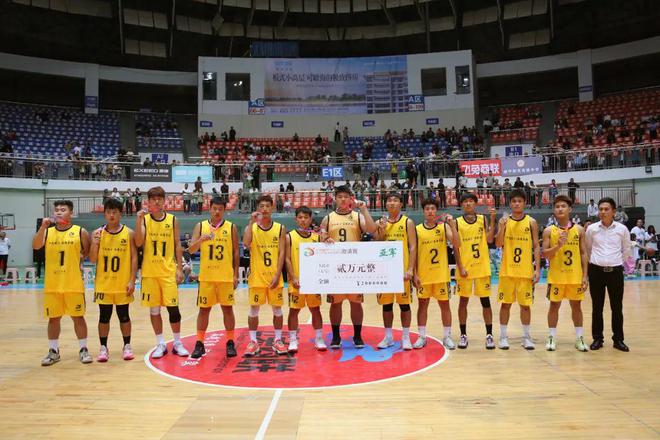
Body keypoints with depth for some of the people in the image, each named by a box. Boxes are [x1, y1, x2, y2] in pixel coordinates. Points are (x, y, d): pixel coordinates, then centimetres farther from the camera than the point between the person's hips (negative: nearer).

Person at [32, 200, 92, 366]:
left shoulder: (80, 232, -1)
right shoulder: (47, 231, 5)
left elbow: (89, 253, 9)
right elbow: (35, 246, -12)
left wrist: (79, 258, -5)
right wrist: (43, 227, -20)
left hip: (74, 284, -2)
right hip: (52, 285, 3)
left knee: (78, 317, 4)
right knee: (53, 318, 10)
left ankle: (83, 349, 14)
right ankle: (53, 351, 22)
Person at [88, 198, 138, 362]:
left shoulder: (128, 233, -2)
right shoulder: (97, 233, 1)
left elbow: (134, 258, -3)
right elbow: (92, 259, 0)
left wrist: (132, 281, -9)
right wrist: (95, 243, -18)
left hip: (123, 283, -1)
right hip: (103, 284, 1)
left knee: (124, 315, 8)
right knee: (104, 316, 8)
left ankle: (127, 346, 19)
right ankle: (103, 348, 19)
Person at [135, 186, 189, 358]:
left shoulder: (172, 220, 2)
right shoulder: (144, 220, 1)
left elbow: (177, 245, 4)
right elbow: (138, 243, -11)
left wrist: (179, 268, -2)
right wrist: (139, 220, -19)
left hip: (169, 271, 0)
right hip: (149, 272, 1)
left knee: (173, 307, -1)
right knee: (154, 309, 6)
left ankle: (177, 343, 13)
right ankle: (161, 344, 18)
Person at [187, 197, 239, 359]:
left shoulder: (231, 227, 2)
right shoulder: (200, 226, 3)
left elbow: (235, 253, 4)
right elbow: (191, 250, -4)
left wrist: (236, 274, -1)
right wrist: (200, 240, -24)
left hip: (226, 277, -1)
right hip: (206, 276, 1)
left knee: (227, 308, 5)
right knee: (204, 309, 6)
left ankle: (230, 343, 15)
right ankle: (199, 344, 16)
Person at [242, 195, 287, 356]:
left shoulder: (280, 228, 1)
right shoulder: (251, 227, 0)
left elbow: (282, 253, -2)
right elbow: (246, 244, -21)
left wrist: (277, 275, -10)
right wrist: (252, 222, -20)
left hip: (274, 276, 1)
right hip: (256, 276, 0)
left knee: (277, 308, 7)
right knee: (254, 308, 4)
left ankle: (278, 340, 18)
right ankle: (253, 341, 15)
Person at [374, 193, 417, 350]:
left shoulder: (408, 222, 0)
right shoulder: (380, 223, 8)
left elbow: (413, 247, -5)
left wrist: (410, 269, -13)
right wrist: (381, 230, -8)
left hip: (402, 269, -3)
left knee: (404, 303, 2)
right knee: (386, 303, 8)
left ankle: (406, 337, 12)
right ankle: (388, 337, 19)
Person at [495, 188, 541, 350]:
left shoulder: (531, 222, 2)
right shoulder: (504, 221, 2)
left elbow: (536, 247, 1)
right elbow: (498, 244, -6)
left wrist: (537, 269, -5)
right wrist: (502, 227, -20)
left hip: (526, 271, 0)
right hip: (507, 270, 0)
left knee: (525, 304, 6)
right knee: (505, 303, 5)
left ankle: (526, 337, 18)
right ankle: (503, 336, 15)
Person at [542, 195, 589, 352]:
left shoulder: (579, 229, 3)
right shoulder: (549, 231, -2)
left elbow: (583, 254, 4)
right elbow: (545, 254, -4)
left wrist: (585, 275, -1)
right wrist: (558, 246, -22)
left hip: (575, 276, 1)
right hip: (556, 276, -1)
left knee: (576, 305, 10)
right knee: (554, 305, 5)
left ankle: (579, 338, 21)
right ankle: (552, 337, 15)